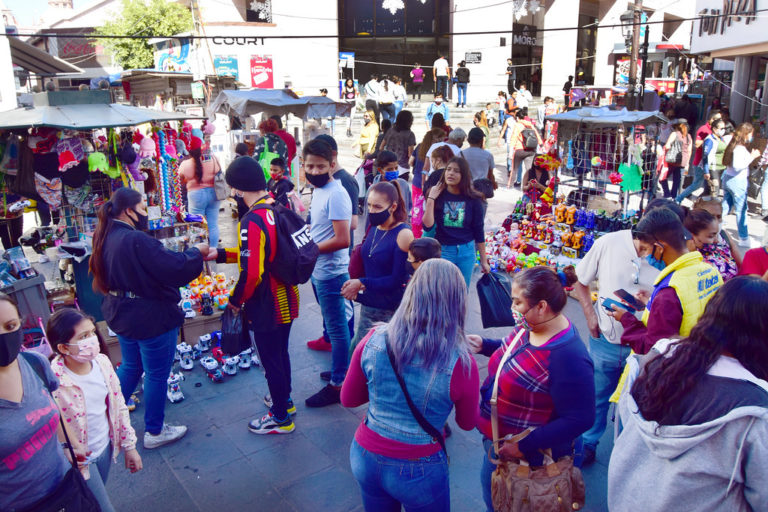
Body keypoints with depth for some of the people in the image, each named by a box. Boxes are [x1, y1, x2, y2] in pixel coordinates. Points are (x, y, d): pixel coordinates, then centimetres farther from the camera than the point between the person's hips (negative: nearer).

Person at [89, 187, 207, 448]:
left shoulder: (107, 238, 3)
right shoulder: (136, 240, -27)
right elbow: (176, 268, -28)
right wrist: (196, 252, -12)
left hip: (122, 315, 9)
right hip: (152, 318, -9)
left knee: (131, 366, 26)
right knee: (157, 374, 8)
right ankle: (154, 432, 22)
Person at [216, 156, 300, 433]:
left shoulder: (252, 222, -26)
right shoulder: (278, 209, 2)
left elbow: (250, 273, -28)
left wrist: (235, 300, -10)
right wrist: (220, 254, 15)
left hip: (267, 307, -8)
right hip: (287, 299, 9)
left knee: (271, 360, 9)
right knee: (281, 353, 25)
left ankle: (281, 418, 25)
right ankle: (284, 400, 44)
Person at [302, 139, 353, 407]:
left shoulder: (336, 194, -20)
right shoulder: (318, 191, 9)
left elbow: (342, 239, -26)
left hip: (331, 272, -10)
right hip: (319, 271, 10)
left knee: (337, 328, 2)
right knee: (335, 325, 21)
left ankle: (337, 385, 14)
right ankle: (342, 370, 37)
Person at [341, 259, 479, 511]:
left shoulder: (374, 340, -16)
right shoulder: (461, 362, -23)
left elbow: (348, 399, 0)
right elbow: (468, 423, -3)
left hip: (366, 458, 3)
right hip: (419, 471, -2)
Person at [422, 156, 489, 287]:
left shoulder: (473, 199, -3)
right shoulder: (438, 195, -6)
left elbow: (479, 231, 3)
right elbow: (427, 226, -14)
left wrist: (484, 260, 5)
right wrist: (430, 199, -18)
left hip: (466, 252, 1)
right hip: (442, 251, -1)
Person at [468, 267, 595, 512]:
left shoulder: (569, 358, -34)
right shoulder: (528, 327, -8)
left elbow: (579, 419, -29)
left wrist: (524, 447, -27)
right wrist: (484, 345, 0)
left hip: (529, 458, -7)